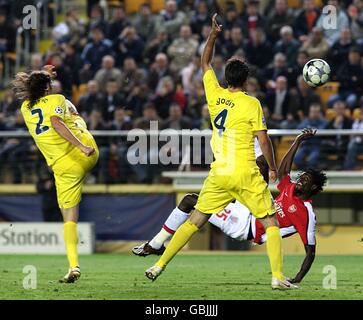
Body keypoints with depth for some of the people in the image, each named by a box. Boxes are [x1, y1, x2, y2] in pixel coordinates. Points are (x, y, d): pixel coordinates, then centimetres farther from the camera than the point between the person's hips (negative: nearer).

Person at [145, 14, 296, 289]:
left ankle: (159, 266, 11)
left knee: (194, 221, 12)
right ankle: (278, 276, -8)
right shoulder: (252, 104, -7)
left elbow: (205, 64, 21)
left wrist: (213, 35, 19)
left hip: (219, 174, 4)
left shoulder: (215, 95, 5)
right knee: (271, 223, 4)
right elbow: (264, 140, -6)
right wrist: (273, 168, 7)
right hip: (247, 175, -4)